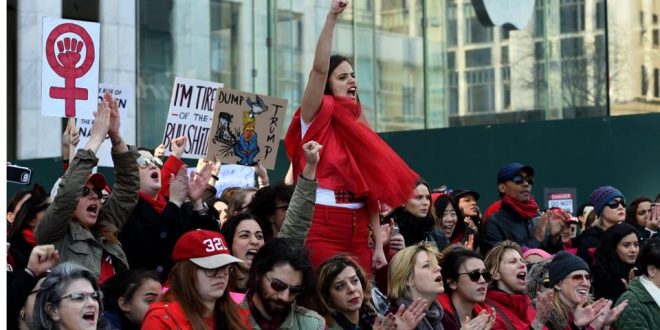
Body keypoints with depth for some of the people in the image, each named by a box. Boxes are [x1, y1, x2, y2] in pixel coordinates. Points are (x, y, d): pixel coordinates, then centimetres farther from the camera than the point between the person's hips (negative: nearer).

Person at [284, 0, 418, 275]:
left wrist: (378, 244, 5)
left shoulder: (359, 128, 16)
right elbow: (319, 68, -16)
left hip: (358, 230, 6)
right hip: (321, 227, -6)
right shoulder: (316, 117, 1)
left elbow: (373, 189, 11)